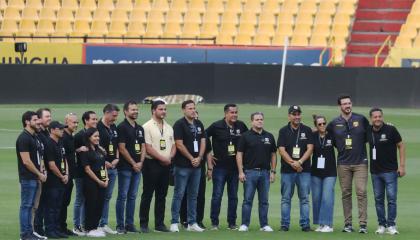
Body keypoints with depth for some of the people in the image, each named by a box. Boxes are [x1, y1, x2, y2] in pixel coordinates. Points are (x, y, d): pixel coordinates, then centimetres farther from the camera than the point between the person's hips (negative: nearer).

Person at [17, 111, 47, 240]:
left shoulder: (34, 137, 15)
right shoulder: (24, 138, -15)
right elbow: (26, 161, -18)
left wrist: (40, 174, 10)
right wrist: (39, 174, -11)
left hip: (34, 178, 9)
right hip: (27, 178, -9)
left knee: (30, 205, 12)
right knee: (26, 205, -4)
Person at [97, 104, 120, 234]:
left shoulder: (114, 128, 14)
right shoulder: (98, 127, -12)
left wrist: (116, 158, 7)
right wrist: (104, 162, -17)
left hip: (113, 166, 8)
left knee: (107, 197, 12)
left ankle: (104, 224, 17)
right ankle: (96, 224, -2)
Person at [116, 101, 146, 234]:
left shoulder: (140, 128, 16)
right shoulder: (122, 127, -7)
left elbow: (143, 147, 15)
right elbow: (122, 148, -12)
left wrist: (141, 162, -1)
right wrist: (133, 164, -11)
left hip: (137, 167, 7)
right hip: (125, 167, -7)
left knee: (132, 196, 9)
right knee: (122, 196, -5)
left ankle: (130, 224, 13)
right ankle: (120, 225, -3)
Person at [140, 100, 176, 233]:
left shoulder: (168, 127, 15)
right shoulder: (147, 127, -7)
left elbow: (173, 145, 16)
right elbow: (148, 148, -14)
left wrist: (170, 157, -4)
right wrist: (162, 158, -14)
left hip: (165, 164, 6)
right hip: (152, 164, -6)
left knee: (162, 196, 9)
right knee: (147, 195, -3)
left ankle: (160, 224, 14)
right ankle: (143, 224, 1)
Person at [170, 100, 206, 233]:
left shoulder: (199, 124, 14)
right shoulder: (179, 124, -6)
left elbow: (203, 142, 12)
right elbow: (179, 145, -12)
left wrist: (199, 158, -4)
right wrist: (191, 159, -10)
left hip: (196, 165, 6)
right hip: (182, 165, -6)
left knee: (193, 195, 9)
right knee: (179, 194, -5)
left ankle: (192, 223, 14)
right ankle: (174, 223, -2)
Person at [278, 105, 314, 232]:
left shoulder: (307, 130, 7)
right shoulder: (283, 131, 5)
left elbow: (310, 149, -1)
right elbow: (281, 150, -3)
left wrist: (299, 162, -13)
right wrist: (292, 163, -14)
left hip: (304, 170, 0)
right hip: (287, 170, 0)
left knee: (304, 198, 0)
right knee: (286, 198, 2)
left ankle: (305, 224, 2)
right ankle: (285, 225, 6)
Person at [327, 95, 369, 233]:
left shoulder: (361, 119, 4)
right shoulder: (334, 123, 7)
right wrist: (341, 148, 11)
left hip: (360, 162, -2)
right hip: (343, 164, 2)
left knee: (361, 192, -10)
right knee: (346, 194, 4)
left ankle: (363, 224, -11)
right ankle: (348, 224, 9)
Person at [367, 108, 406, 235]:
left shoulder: (391, 130, -8)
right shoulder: (368, 131, 3)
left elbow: (401, 146, -3)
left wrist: (402, 166, -8)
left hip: (390, 171, -4)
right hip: (375, 171, 4)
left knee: (391, 198, -6)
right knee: (378, 199, 7)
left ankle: (391, 225, -1)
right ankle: (382, 225, 14)